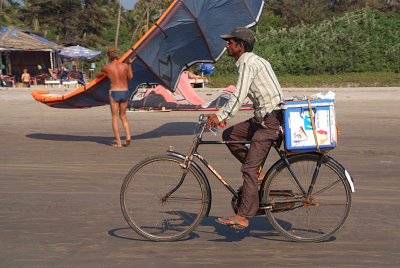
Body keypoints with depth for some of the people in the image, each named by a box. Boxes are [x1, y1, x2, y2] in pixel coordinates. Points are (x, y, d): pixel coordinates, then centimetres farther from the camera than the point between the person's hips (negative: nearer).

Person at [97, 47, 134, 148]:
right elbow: (130, 78, 15)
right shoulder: (125, 65, -1)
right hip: (125, 92, 3)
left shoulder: (106, 68, -4)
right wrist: (129, 64, 21)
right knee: (123, 116, 18)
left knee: (115, 118, 6)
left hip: (114, 93, -3)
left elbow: (98, 76, 17)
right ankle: (128, 136, -1)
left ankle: (119, 142, 0)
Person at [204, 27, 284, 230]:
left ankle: (243, 217, -9)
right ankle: (257, 173, 13)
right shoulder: (250, 61, 18)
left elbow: (239, 96, -24)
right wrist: (221, 113, 21)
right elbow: (239, 95, 25)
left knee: (249, 168, -11)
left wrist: (221, 116, -24)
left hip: (270, 120, -10)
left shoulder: (248, 63, -14)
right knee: (229, 135, 11)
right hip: (263, 117, 10)